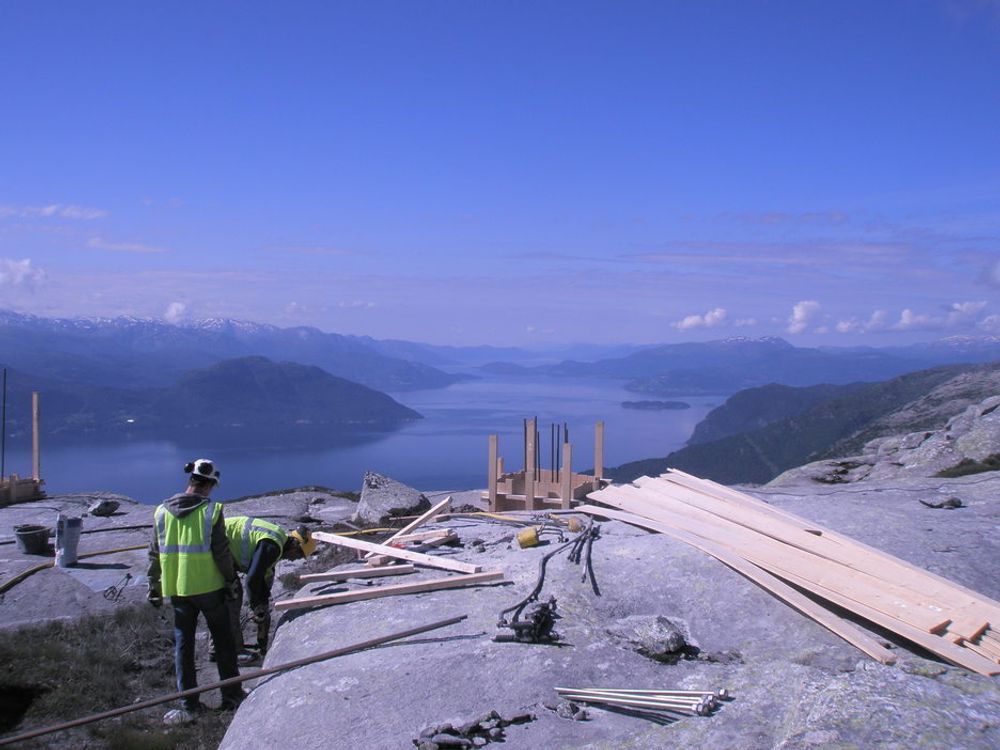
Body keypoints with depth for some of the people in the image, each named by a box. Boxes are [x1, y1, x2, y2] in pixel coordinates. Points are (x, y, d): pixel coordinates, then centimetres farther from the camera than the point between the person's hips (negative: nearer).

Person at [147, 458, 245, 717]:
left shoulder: (162, 511, 1)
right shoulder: (212, 510, -12)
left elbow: (154, 554, 6)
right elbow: (221, 552, -12)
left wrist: (154, 587, 15)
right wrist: (231, 581, 1)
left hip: (177, 589, 3)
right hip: (209, 587, -3)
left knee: (183, 643, 12)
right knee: (223, 641, 11)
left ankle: (189, 702, 14)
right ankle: (231, 695, 17)